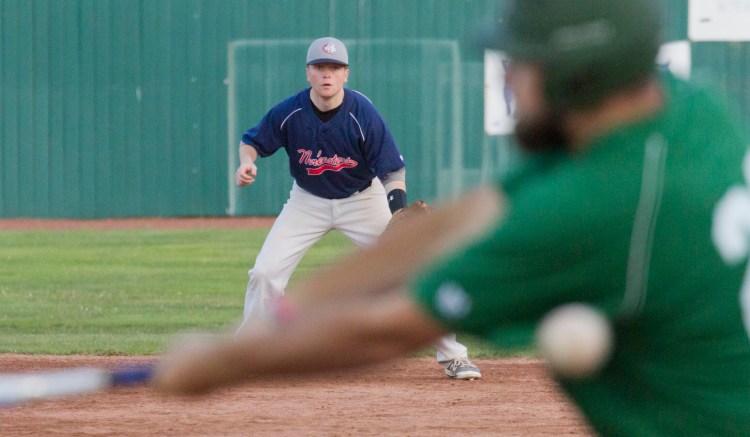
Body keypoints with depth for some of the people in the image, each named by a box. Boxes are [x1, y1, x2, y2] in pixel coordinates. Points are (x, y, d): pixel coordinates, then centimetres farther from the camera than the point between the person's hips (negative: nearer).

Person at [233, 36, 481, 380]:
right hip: (307, 201, 2)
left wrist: (398, 214, -37)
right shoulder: (289, 113, -19)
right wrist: (246, 163, -26)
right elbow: (252, 141, -3)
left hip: (363, 200, -2)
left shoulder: (363, 114, -24)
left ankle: (452, 355, 3)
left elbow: (393, 170, -20)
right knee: (265, 273, -10)